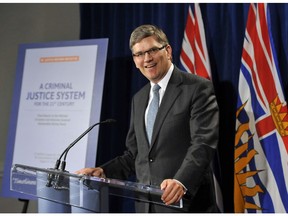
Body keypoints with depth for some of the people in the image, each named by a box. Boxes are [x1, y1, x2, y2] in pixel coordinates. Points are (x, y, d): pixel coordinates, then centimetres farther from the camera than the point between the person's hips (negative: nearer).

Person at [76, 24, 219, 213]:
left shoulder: (198, 88, -6)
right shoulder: (139, 99, 15)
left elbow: (203, 143, -17)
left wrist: (181, 182, -31)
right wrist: (104, 171, 2)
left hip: (185, 202, -6)